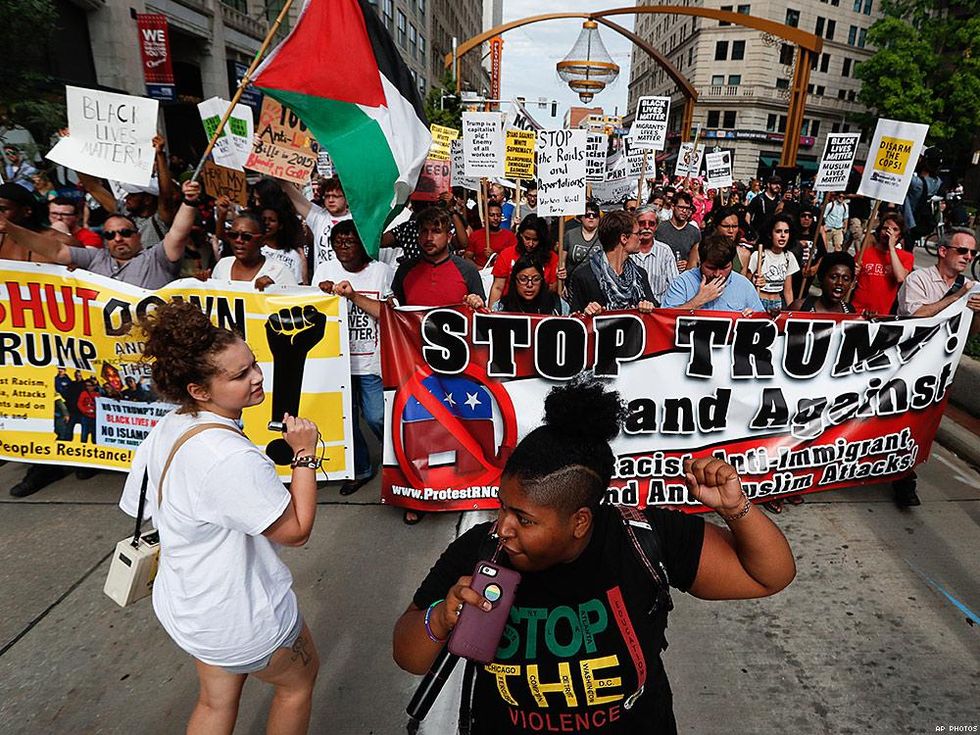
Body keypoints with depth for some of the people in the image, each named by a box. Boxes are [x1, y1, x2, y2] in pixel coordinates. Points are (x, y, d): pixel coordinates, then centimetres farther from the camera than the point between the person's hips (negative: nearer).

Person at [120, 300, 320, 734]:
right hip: (240, 618, -8)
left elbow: (139, 507, 8)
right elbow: (296, 530, -27)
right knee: (299, 680, 22)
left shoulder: (166, 429, -7)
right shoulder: (233, 459, -36)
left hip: (183, 603, 8)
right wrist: (305, 453, -23)